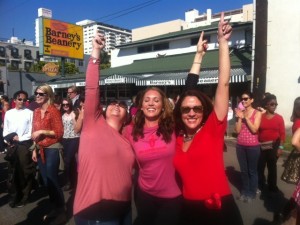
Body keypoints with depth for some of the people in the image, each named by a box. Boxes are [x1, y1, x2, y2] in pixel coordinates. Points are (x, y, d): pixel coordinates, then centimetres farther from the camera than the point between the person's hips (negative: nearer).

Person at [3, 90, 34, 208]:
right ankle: (16, 195, 27)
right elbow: (5, 130, 11)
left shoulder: (29, 113, -3)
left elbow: (32, 132, -6)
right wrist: (8, 141, -5)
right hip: (12, 146, 4)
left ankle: (23, 197, 18)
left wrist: (19, 138, -11)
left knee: (25, 172, 3)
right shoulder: (8, 113, 10)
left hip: (25, 145, -4)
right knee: (14, 171, 13)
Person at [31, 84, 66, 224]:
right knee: (46, 181, 15)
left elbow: (59, 132, -15)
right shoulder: (36, 112, 10)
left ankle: (61, 212, 15)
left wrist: (42, 131, -19)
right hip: (40, 150, 7)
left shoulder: (54, 111, -11)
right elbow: (35, 133, 16)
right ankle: (54, 209, 30)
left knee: (52, 180, -1)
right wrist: (35, 149, 11)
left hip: (52, 149, -7)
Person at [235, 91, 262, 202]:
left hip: (253, 146, -3)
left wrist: (246, 117, -16)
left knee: (252, 171, 7)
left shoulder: (257, 113, -4)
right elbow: (237, 130, -3)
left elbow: (254, 129, -15)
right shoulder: (240, 113, 3)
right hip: (240, 145, 3)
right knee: (243, 170, 14)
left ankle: (252, 193, 21)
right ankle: (244, 191, 28)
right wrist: (240, 117, -12)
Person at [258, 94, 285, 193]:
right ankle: (260, 186, 20)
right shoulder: (260, 116, -1)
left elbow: (282, 133, 1)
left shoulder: (279, 118, 2)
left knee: (272, 167, 10)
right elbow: (256, 131, -2)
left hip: (274, 146, 1)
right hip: (261, 146, 0)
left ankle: (272, 187, 25)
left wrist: (280, 147, -4)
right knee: (260, 167, 1)